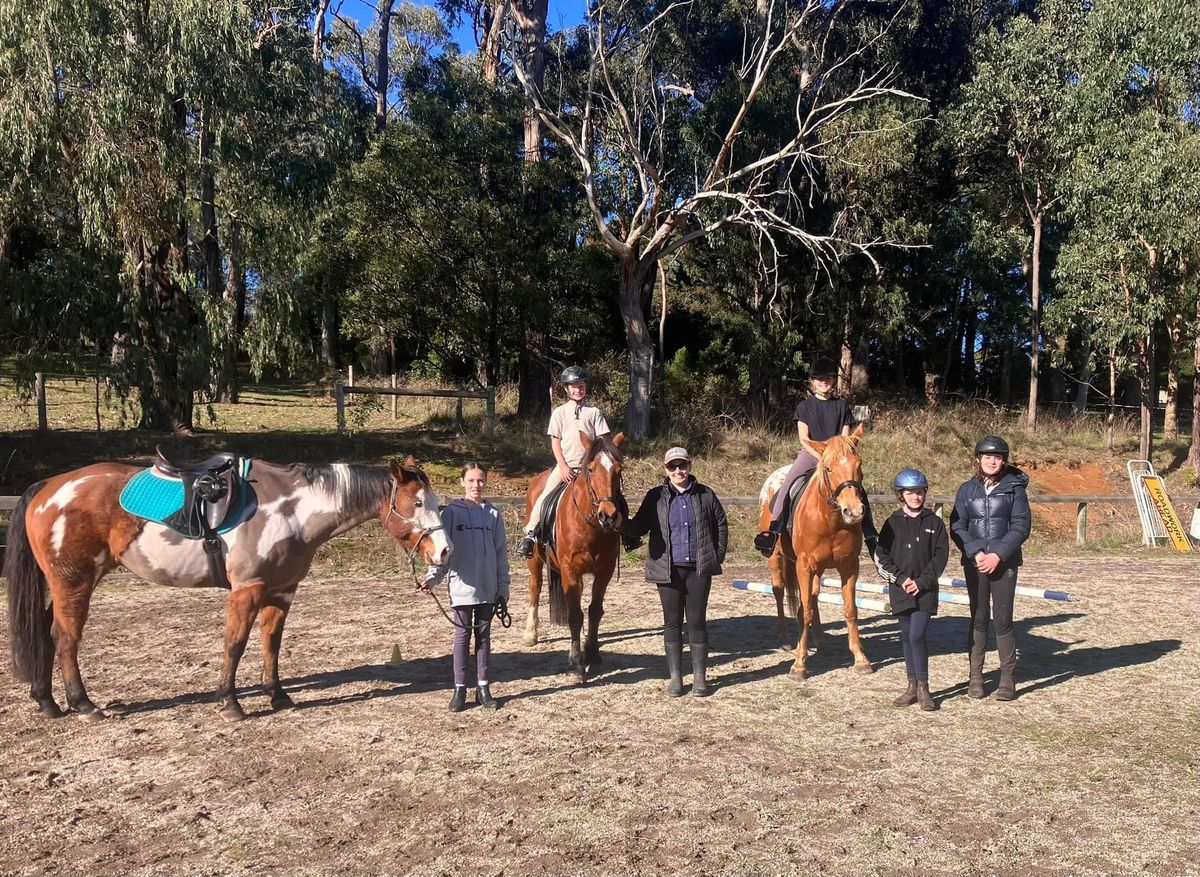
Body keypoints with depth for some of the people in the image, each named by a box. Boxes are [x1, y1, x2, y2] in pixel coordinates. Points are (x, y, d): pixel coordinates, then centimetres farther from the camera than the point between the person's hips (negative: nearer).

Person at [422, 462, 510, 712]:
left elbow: (501, 552, 6)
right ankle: (460, 688, 15)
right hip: (462, 586, -2)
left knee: (484, 635, 11)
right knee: (462, 635, 6)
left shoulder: (493, 514, 4)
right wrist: (433, 577, -14)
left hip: (488, 587, 2)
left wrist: (503, 585, 5)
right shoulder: (452, 512, -3)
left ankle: (483, 687, 19)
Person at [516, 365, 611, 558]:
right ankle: (530, 533, -9)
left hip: (588, 466, 1)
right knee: (545, 495, -15)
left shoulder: (594, 412, 6)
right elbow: (555, 441, 2)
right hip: (564, 464, -1)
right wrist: (564, 467, -9)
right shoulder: (559, 412, 5)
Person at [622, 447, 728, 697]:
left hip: (699, 569, 0)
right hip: (668, 570, 0)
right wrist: (622, 525, -21)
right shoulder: (656, 497, 2)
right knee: (672, 622, 7)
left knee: (697, 621, 4)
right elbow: (640, 526, 0)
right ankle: (675, 677, 18)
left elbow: (721, 526, 10)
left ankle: (700, 677, 14)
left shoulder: (705, 495, 3)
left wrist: (718, 556, 3)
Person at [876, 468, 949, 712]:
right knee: (906, 637, 9)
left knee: (916, 636, -12)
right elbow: (883, 555, 1)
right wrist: (900, 578, -10)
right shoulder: (893, 523, 3)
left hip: (926, 590, -2)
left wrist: (923, 581, -11)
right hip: (900, 589, 2)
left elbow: (941, 555, -2)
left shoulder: (934, 522, 1)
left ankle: (923, 687, 0)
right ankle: (912, 686, 20)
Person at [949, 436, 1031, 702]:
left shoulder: (1014, 487, 0)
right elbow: (957, 527, 2)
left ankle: (1007, 677, 10)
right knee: (978, 618, 8)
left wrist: (997, 555, -15)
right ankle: (975, 675, 15)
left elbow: (1021, 527, -5)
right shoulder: (967, 489, 6)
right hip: (974, 562, 2)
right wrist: (976, 553, -12)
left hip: (1004, 563, -2)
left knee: (1003, 619, -1)